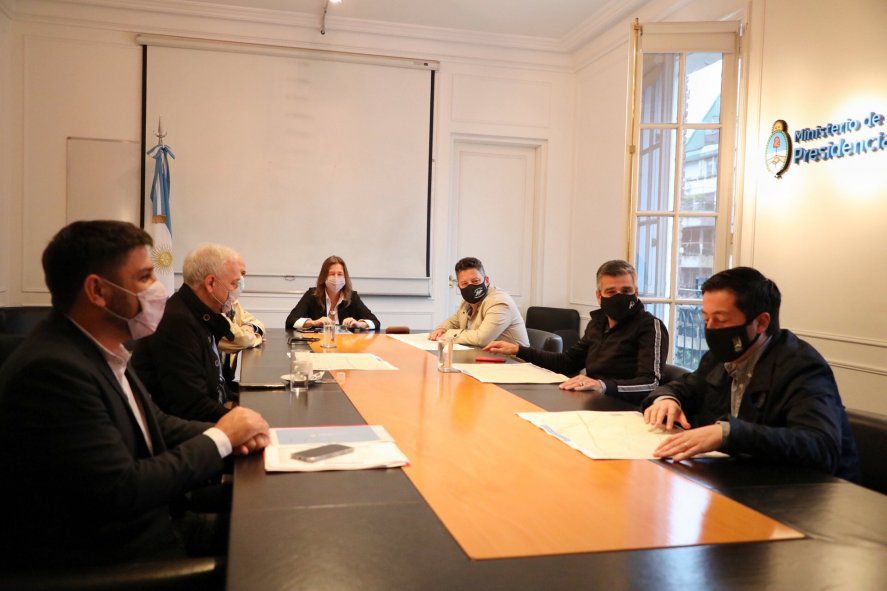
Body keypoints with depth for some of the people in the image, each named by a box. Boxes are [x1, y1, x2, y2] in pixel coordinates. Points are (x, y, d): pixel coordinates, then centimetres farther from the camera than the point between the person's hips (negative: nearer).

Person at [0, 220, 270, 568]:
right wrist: (220, 438, -15)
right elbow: (123, 491, -26)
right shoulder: (52, 370, -26)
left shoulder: (103, 351, 2)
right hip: (97, 564, -8)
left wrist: (230, 433, -6)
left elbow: (155, 423, 11)